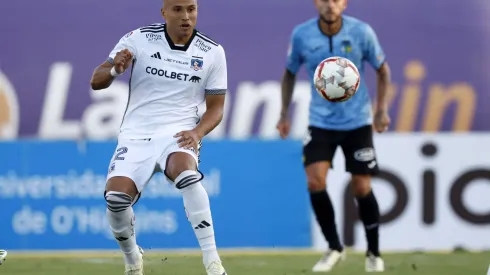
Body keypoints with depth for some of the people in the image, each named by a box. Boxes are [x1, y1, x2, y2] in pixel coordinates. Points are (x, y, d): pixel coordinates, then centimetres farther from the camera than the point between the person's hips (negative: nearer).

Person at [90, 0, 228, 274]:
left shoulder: (212, 52, 0)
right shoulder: (139, 39, -3)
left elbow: (216, 107, 7)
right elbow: (96, 82, -2)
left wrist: (197, 132, -13)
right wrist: (115, 69, -25)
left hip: (179, 135, -1)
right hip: (136, 135, 1)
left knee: (187, 175, -34)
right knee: (116, 197, -21)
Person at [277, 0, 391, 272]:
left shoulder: (361, 32, -12)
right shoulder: (301, 35, -8)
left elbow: (382, 70, 3)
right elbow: (290, 73, 9)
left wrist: (382, 110, -4)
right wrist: (284, 113, 4)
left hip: (357, 121, -1)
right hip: (320, 122, 1)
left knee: (362, 188, 0)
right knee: (315, 182, -15)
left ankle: (374, 253, 20)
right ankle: (335, 248, 4)